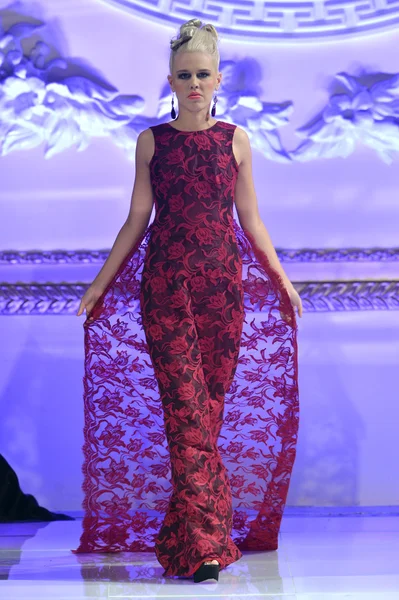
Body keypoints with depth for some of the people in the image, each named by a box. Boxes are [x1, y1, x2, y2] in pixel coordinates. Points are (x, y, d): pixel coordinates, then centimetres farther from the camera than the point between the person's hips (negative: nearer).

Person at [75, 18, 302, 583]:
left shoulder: (235, 140, 10)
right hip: (164, 283, -1)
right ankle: (206, 542, -8)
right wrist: (101, 283, 9)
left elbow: (251, 219, 14)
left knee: (212, 404, 1)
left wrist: (282, 278, 13)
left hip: (223, 282, 1)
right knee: (186, 407, -8)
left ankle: (188, 535, 13)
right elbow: (136, 220, 10)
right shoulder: (152, 141, 8)